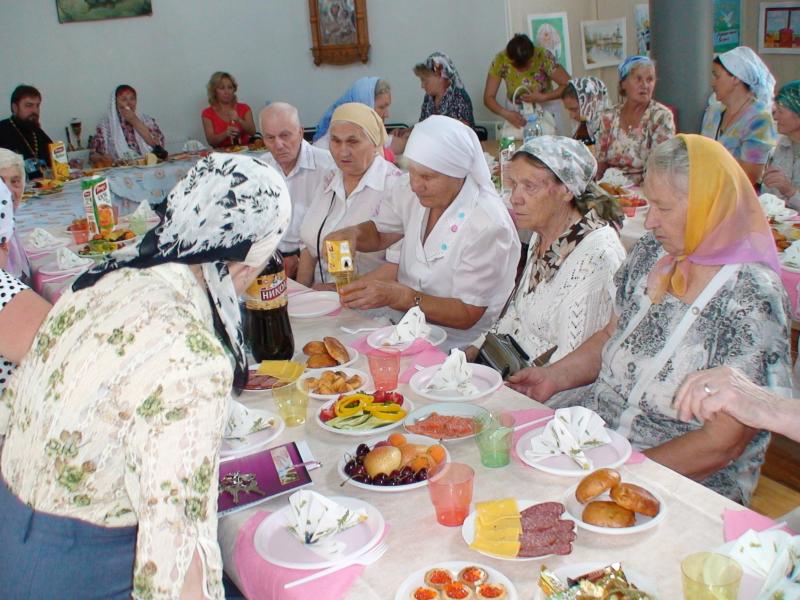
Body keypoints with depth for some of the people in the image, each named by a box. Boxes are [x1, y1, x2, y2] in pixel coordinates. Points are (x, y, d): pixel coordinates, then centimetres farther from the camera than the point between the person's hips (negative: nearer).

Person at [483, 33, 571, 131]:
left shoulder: (543, 56, -23)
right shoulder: (501, 60, -21)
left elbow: (568, 85, -21)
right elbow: (488, 98, -19)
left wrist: (542, 97, -32)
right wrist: (506, 113, -35)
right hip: (516, 113, 1)